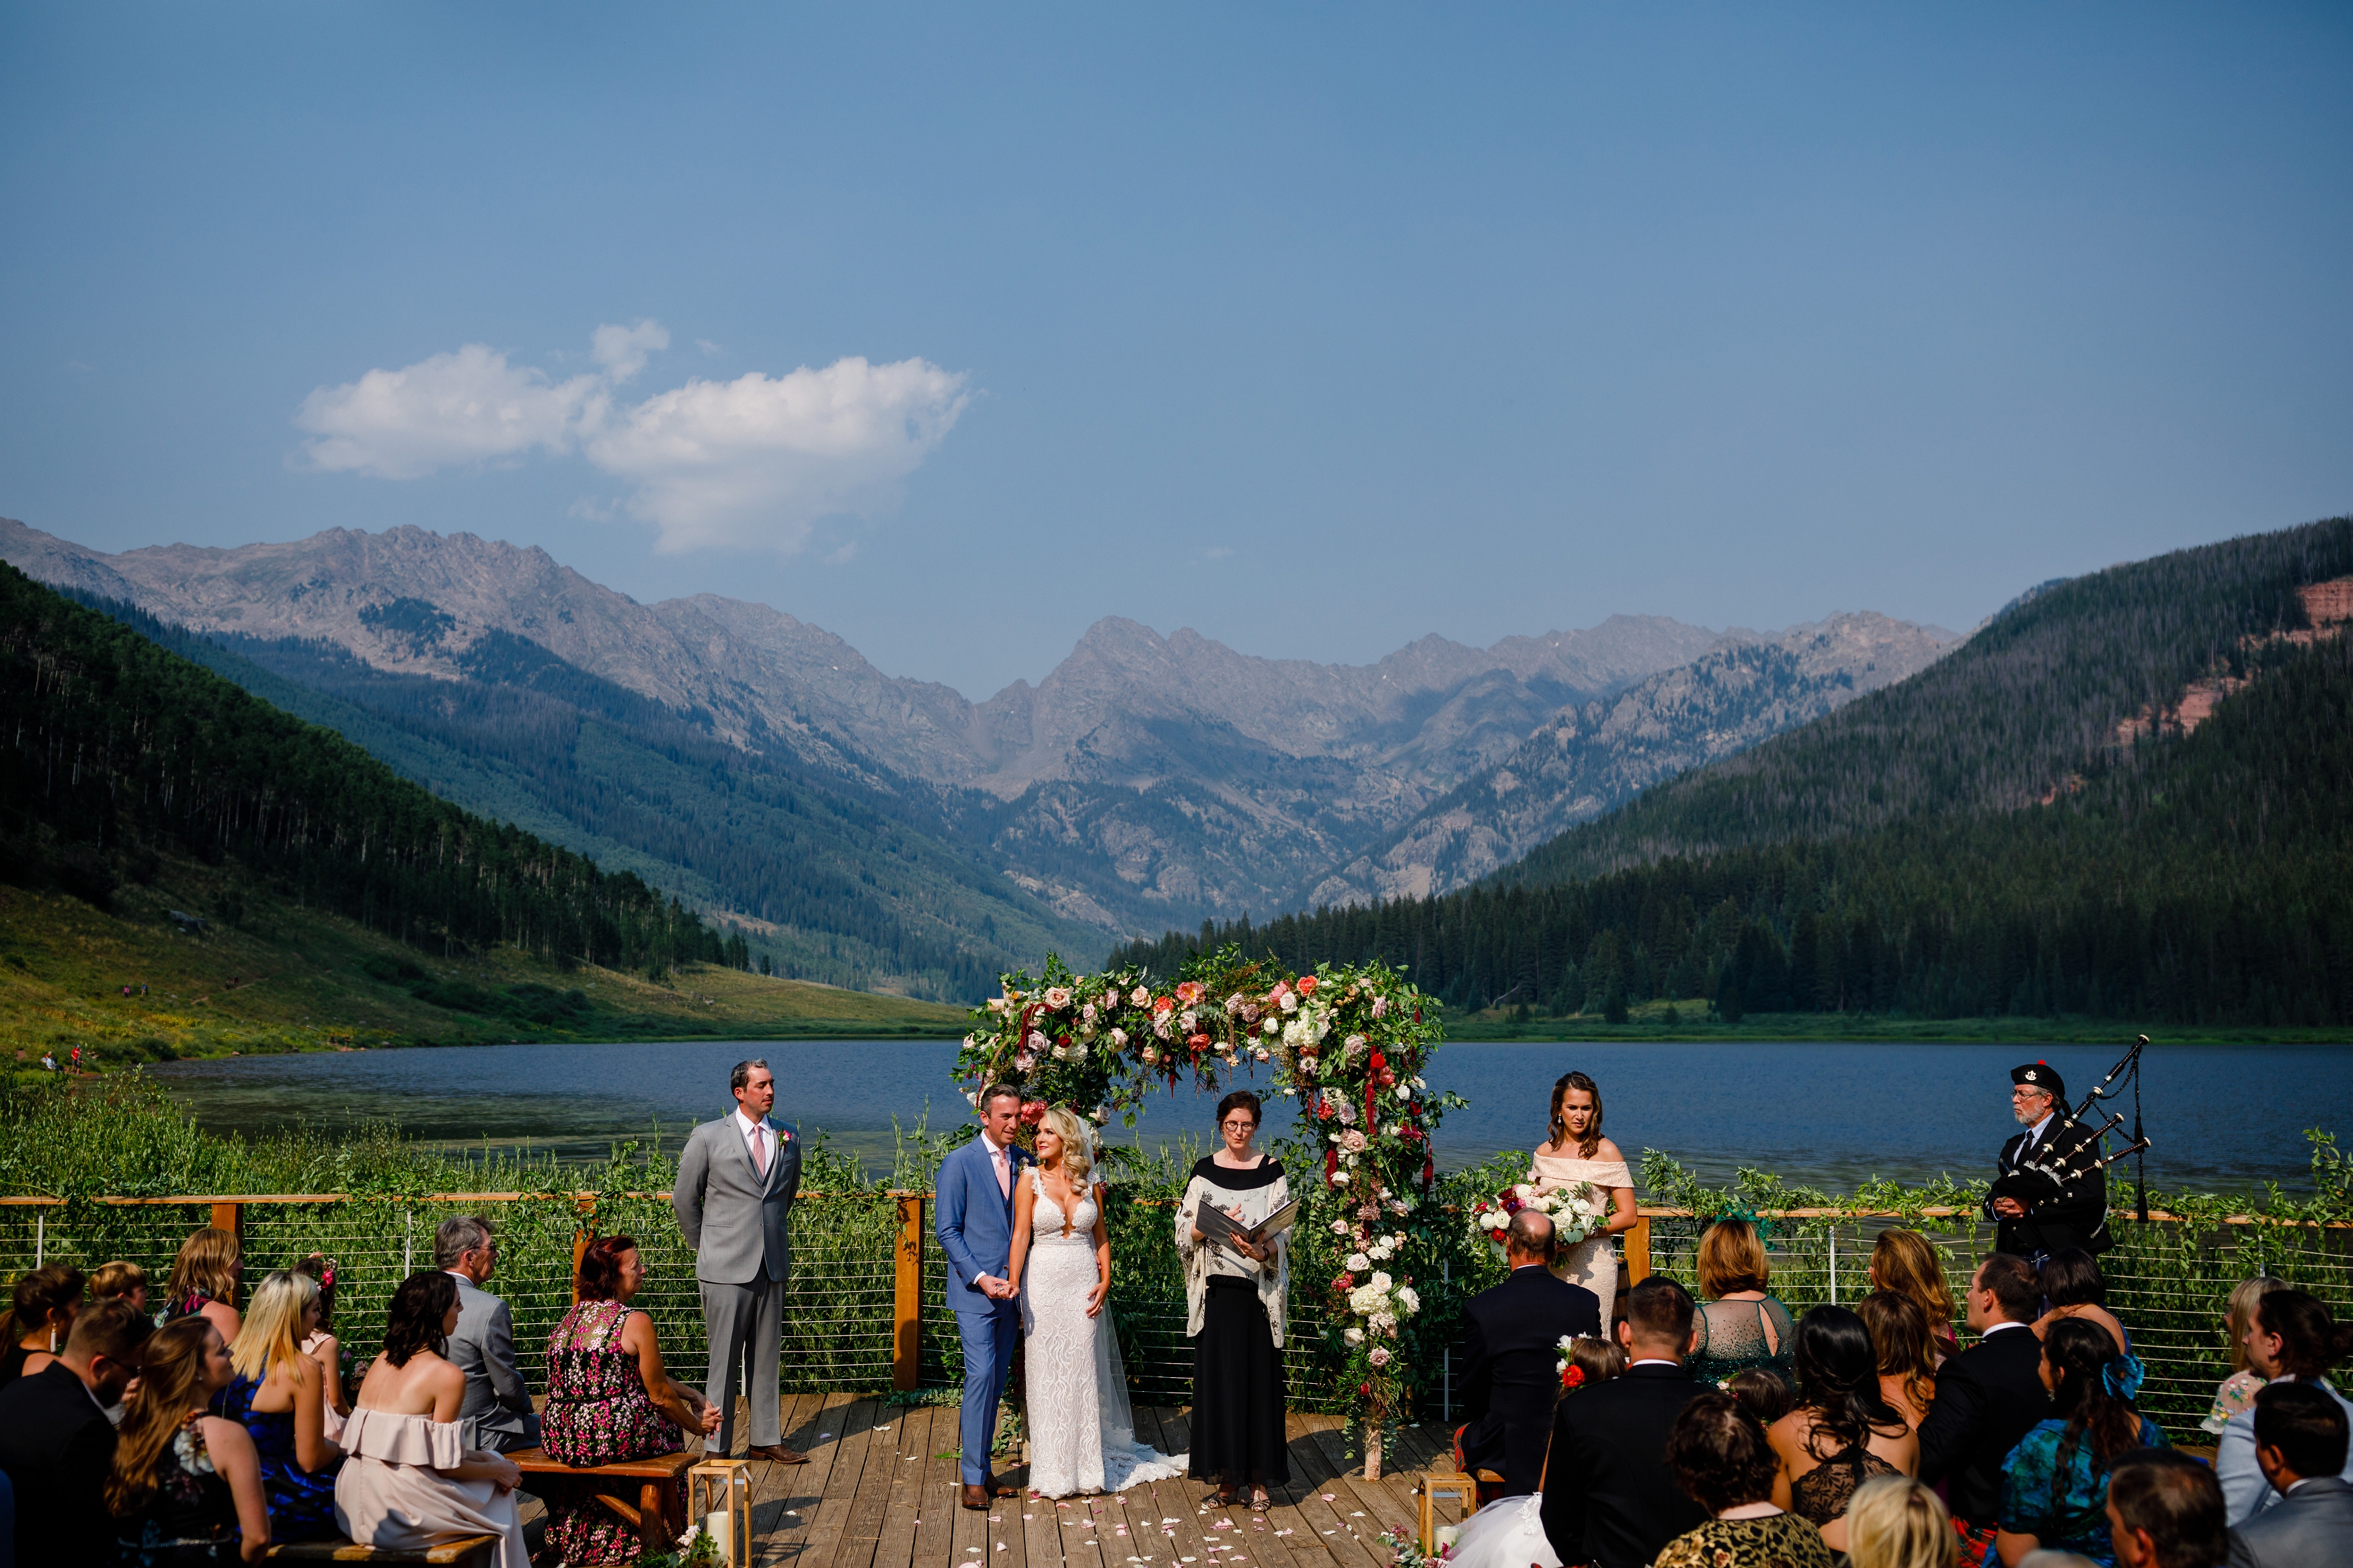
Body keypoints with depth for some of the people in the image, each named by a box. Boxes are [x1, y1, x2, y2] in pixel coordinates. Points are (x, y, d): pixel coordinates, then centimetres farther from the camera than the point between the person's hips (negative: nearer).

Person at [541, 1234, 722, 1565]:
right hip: (615, 1438, -7)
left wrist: (692, 1394, 18)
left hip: (559, 1439, 7)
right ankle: (655, 1538, 35)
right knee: (668, 1422, 23)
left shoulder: (571, 1318, 12)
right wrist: (698, 1426, 12)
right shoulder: (636, 1323, -12)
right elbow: (660, 1394, -5)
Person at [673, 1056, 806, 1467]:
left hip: (773, 1264, 4)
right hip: (726, 1268, -4)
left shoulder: (787, 1139, 8)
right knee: (724, 1358, -2)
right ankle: (718, 1447, 5)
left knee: (766, 1357, 10)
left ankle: (766, 1441, 17)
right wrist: (707, 1248, 11)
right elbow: (684, 1198, 5)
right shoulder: (708, 1137, -3)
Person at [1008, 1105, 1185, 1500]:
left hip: (1084, 1282, 2)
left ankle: (1087, 1464, 15)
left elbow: (1101, 1236, 11)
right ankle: (1052, 1470, 9)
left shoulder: (1089, 1183, 6)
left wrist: (1105, 1280, -1)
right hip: (1044, 1282, -2)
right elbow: (1021, 1234, -7)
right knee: (1048, 1372, 2)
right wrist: (1013, 1285, -15)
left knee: (1084, 1371, 6)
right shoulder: (1031, 1180, -2)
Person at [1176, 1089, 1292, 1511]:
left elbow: (1283, 1232, -3)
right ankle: (1228, 1474, 9)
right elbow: (1185, 1231, 3)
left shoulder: (1271, 1172, 3)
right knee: (1219, 1377, 1)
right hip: (1217, 1288, 1)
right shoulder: (1205, 1171, 6)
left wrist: (1263, 1250, -24)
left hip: (1259, 1289, -1)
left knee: (1259, 1377, -1)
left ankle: (1258, 1476, 5)